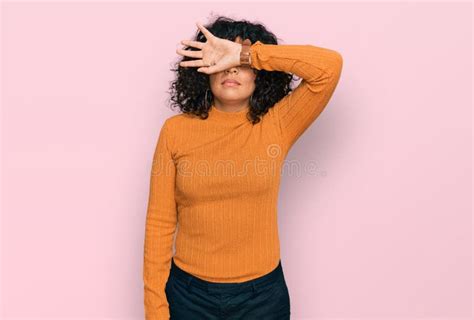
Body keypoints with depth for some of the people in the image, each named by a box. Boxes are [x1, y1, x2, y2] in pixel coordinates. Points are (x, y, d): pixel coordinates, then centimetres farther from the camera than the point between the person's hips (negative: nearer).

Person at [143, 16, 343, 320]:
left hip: (262, 293, 1)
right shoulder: (175, 130, -6)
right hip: (189, 292, 0)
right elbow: (160, 223, -5)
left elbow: (330, 65, -18)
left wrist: (245, 54, -20)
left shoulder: (276, 125, -6)